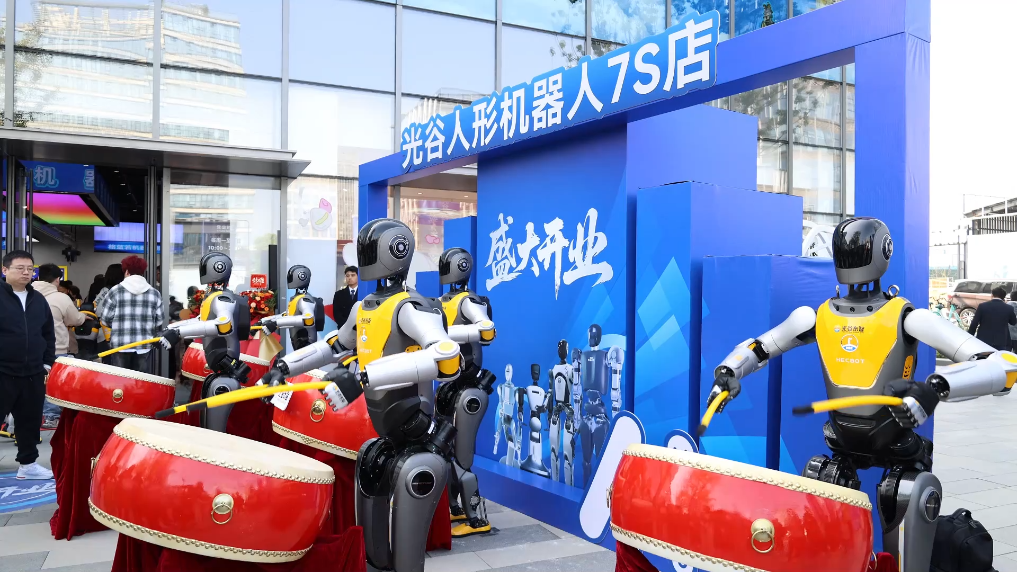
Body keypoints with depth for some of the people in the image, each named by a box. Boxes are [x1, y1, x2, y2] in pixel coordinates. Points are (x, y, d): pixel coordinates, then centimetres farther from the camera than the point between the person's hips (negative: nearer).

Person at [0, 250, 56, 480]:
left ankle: (28, 463, 25)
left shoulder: (38, 299, 11)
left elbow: (48, 333, 18)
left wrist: (48, 362, 12)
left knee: (30, 420, 13)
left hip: (33, 374, 6)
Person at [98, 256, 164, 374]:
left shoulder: (115, 291, -1)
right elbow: (159, 322, 3)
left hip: (121, 345, -1)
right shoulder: (155, 293, 4)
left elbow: (105, 318, 0)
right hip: (145, 345, 1)